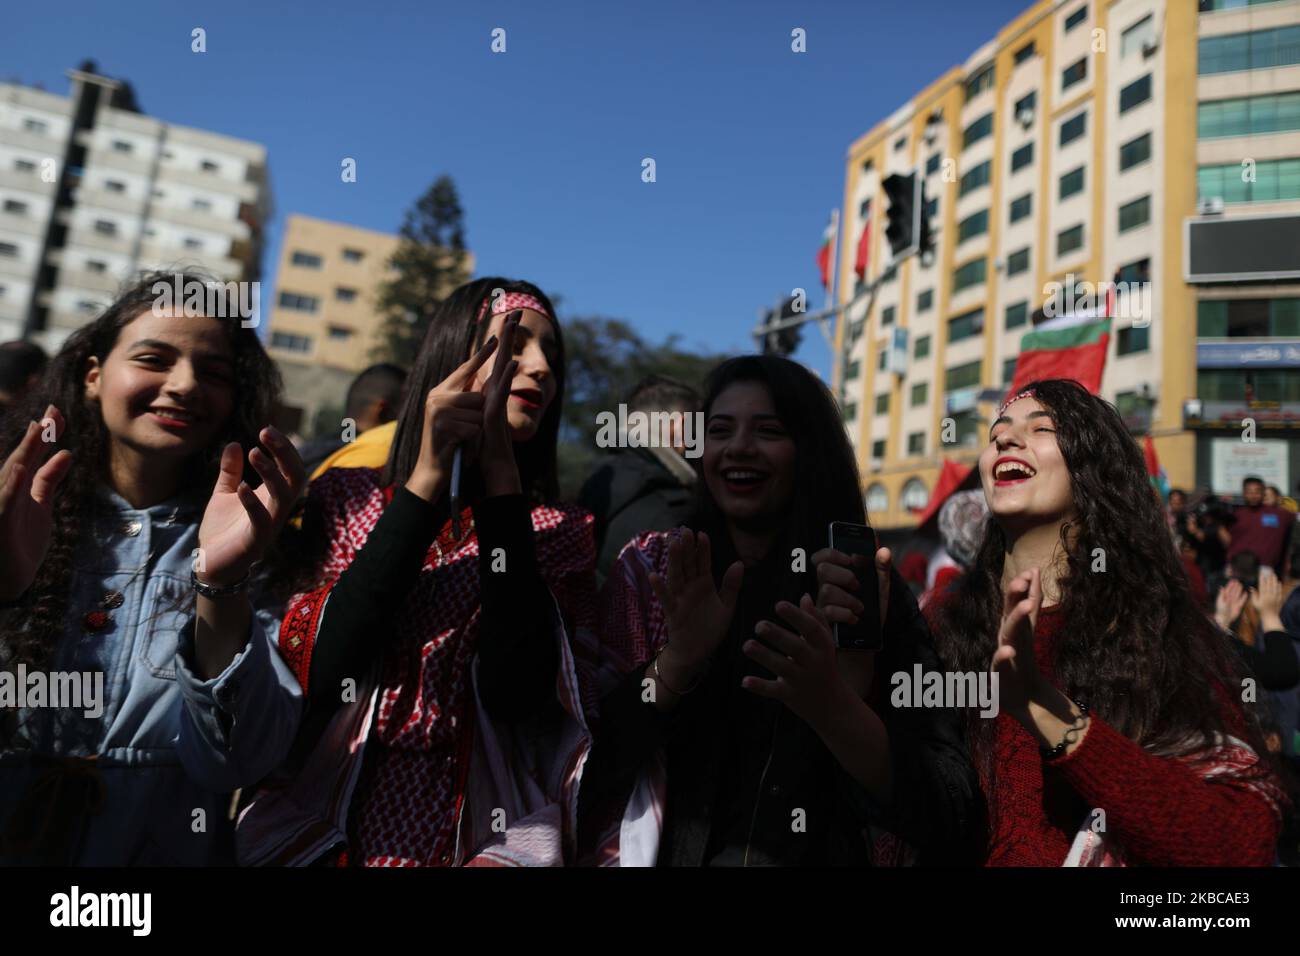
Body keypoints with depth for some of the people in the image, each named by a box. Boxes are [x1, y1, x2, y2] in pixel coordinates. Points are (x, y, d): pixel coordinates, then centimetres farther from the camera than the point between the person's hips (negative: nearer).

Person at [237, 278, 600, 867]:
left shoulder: (561, 534, 3)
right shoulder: (347, 499, 6)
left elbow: (514, 693, -12)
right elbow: (315, 672, -9)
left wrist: (500, 471, -14)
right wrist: (429, 475, -13)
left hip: (483, 838, -1)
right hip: (323, 832, 1)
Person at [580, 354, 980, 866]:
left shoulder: (866, 590, -3)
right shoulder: (651, 567, 0)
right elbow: (596, 761, -5)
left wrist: (831, 702, -25)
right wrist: (677, 661, -20)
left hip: (817, 854, 0)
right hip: (670, 851, 0)